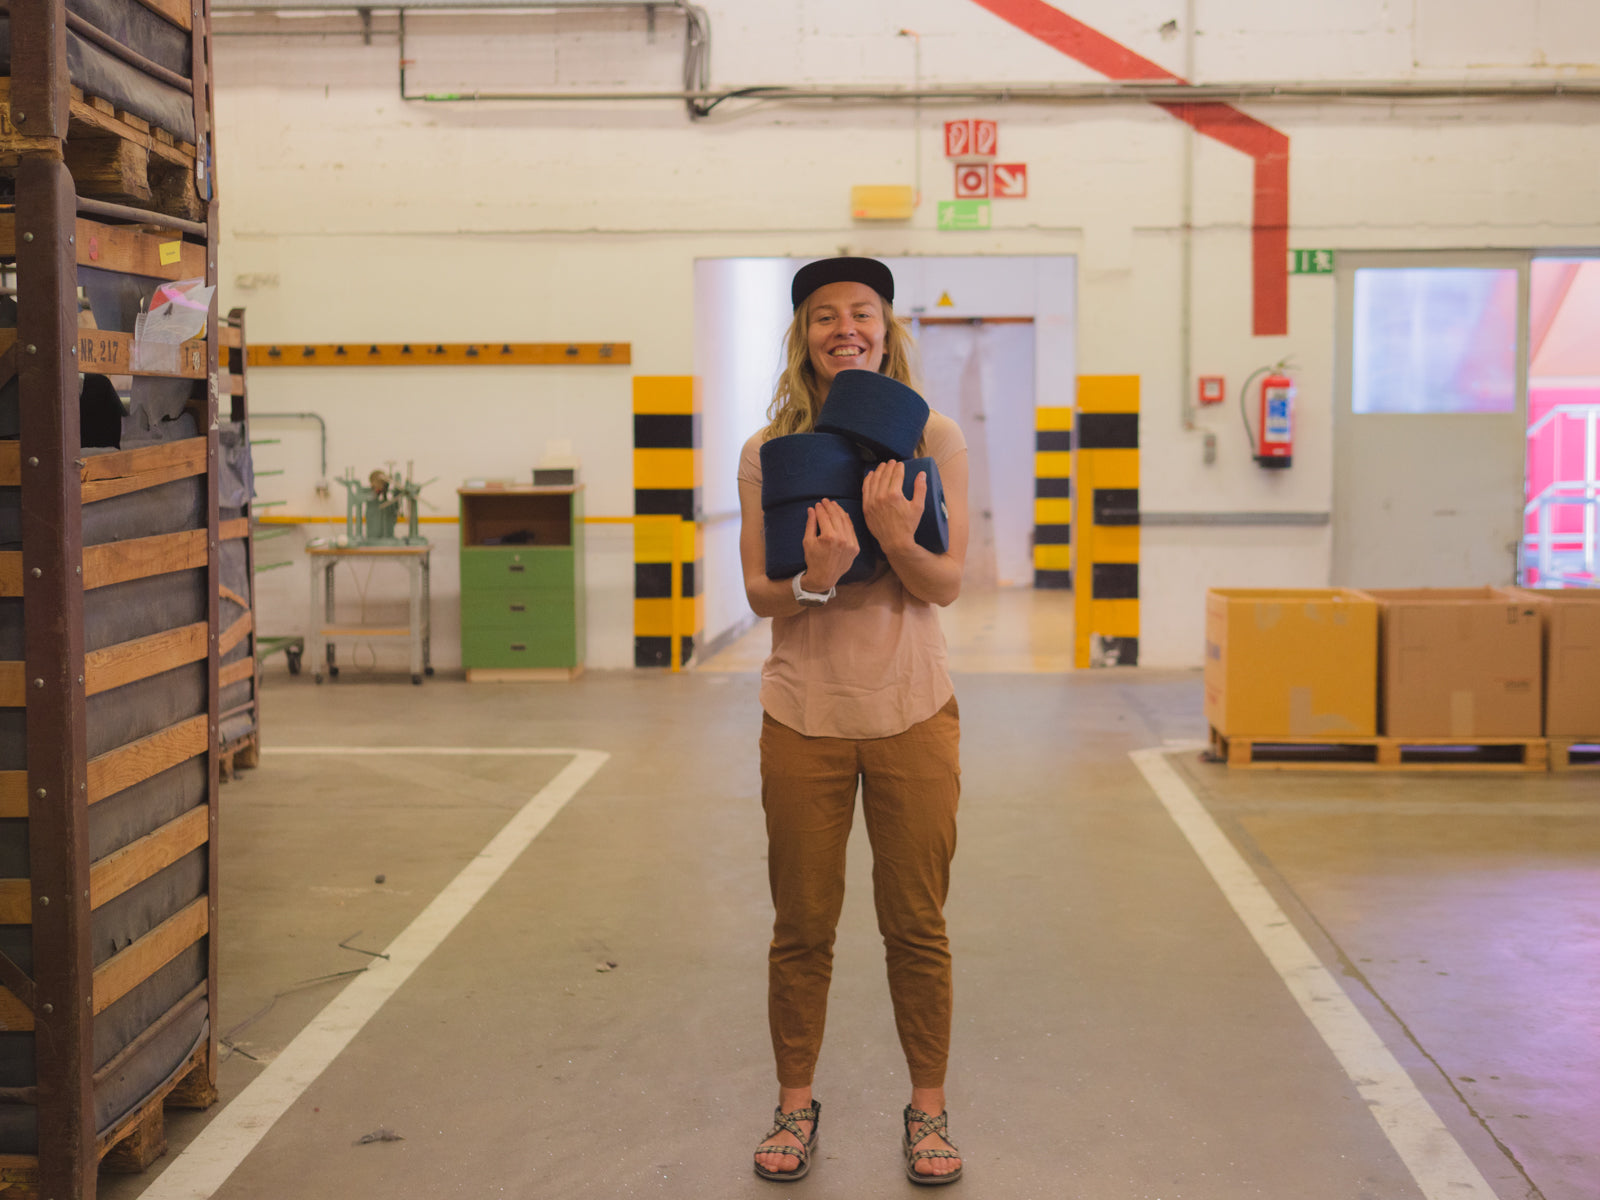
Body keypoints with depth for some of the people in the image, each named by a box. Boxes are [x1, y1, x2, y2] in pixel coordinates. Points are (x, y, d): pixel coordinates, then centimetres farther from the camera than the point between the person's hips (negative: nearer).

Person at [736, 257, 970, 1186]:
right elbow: (758, 591, -3)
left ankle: (928, 1108, 24)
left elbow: (947, 585, -7)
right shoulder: (769, 452, 0)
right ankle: (796, 1104, 26)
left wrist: (895, 537, -27)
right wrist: (815, 580, -25)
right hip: (804, 716, 1)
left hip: (912, 712, -1)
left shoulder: (933, 441, -2)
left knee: (917, 925, 7)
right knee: (802, 926, 9)